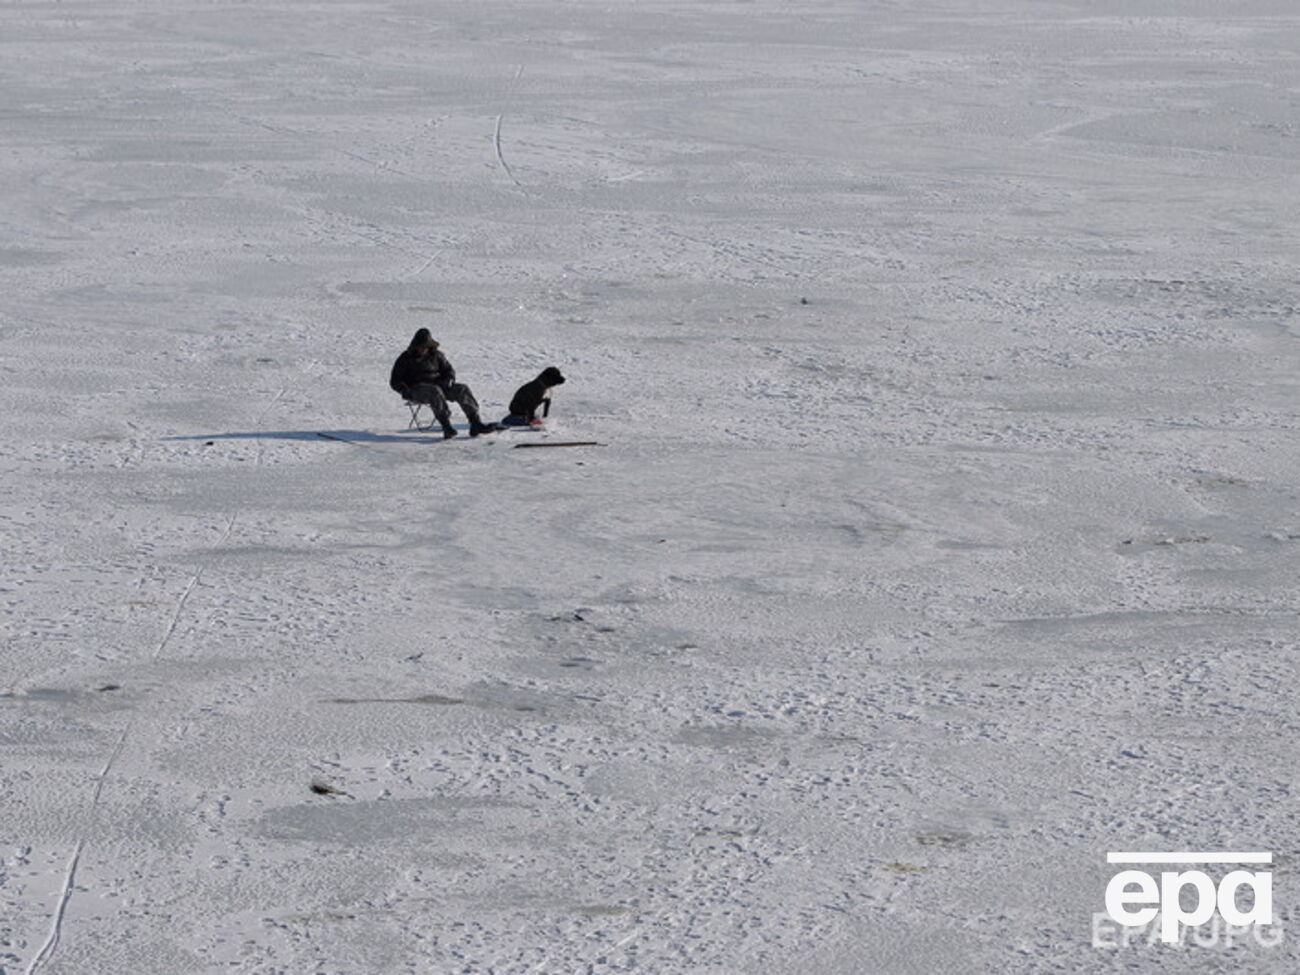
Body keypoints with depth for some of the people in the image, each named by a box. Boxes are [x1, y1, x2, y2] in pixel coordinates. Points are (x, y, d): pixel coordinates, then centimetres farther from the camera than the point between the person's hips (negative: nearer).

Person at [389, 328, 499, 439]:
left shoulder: (436, 355, 14)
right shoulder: (405, 359, 5)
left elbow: (449, 370, 20)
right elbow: (395, 381, 5)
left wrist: (449, 380, -5)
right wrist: (405, 391, -16)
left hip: (437, 383, 4)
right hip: (417, 388, -4)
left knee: (462, 389, -19)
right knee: (435, 392, -39)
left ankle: (476, 423, -27)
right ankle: (446, 427, -50)